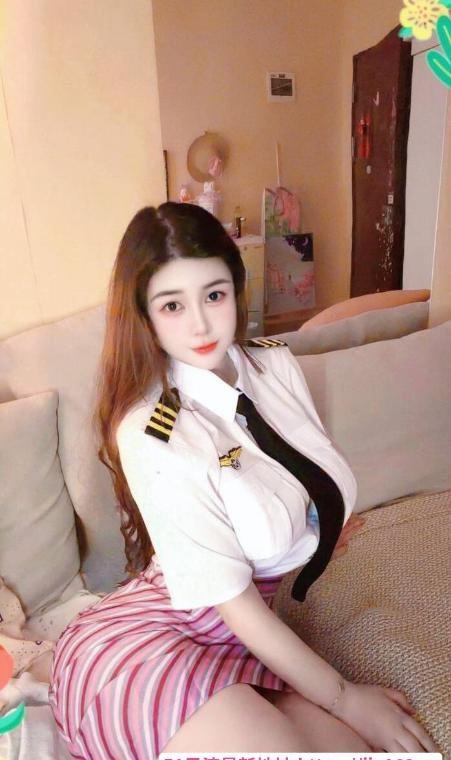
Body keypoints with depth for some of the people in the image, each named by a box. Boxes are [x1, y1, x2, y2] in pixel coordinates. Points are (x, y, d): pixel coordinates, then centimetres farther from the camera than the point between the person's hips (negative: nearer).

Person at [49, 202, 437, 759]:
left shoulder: (277, 365, 1)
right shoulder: (150, 435, -18)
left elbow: (327, 484, 16)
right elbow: (230, 598, -16)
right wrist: (345, 697, -10)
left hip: (245, 642, 6)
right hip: (142, 643, -6)